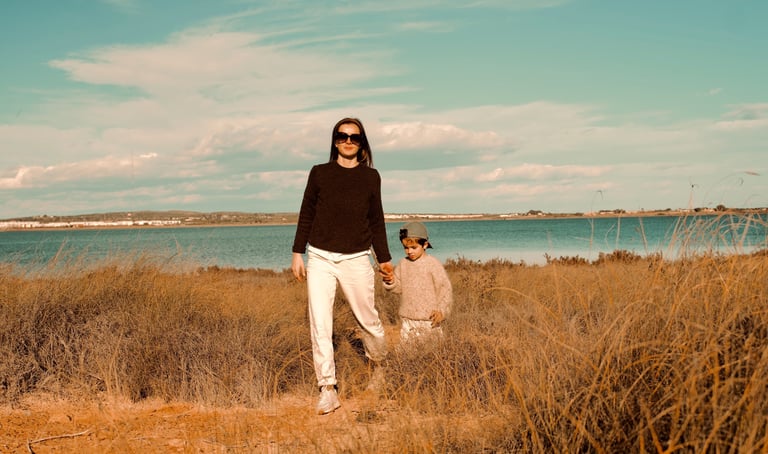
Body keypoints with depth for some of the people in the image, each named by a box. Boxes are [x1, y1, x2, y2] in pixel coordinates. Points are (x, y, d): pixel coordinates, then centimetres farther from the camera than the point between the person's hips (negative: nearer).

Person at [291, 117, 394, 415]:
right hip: (320, 259, 0)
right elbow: (306, 215, 9)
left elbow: (376, 220, 12)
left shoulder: (370, 177, 5)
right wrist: (298, 253, 6)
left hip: (356, 260, 0)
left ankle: (378, 365, 36)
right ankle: (327, 390, -1)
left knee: (368, 320, 8)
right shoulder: (319, 173, 4)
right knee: (320, 325, -7)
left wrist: (384, 259, 15)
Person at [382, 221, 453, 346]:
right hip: (407, 318, 4)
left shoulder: (433, 264, -9)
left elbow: (445, 287, -7)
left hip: (429, 319, -4)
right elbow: (398, 287, 9)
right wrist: (390, 281, -13)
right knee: (405, 344, 9)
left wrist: (441, 310, -13)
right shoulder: (403, 264, 6)